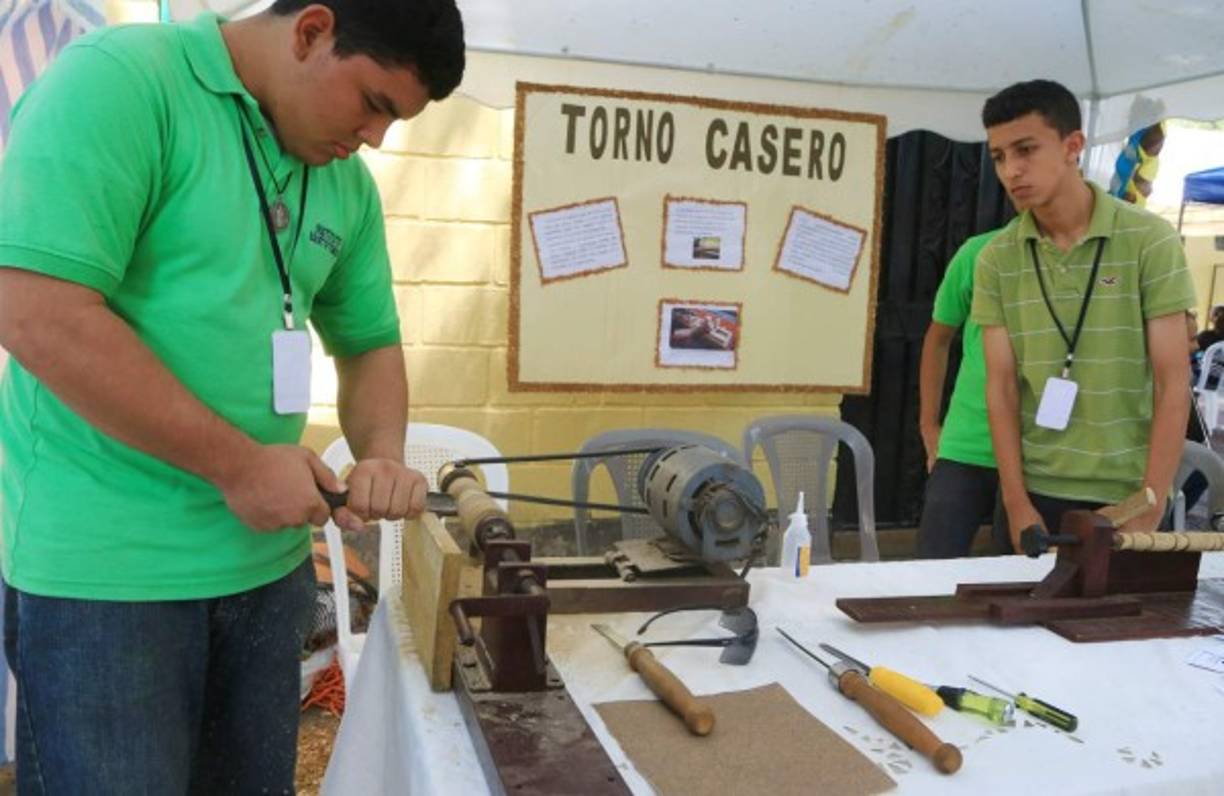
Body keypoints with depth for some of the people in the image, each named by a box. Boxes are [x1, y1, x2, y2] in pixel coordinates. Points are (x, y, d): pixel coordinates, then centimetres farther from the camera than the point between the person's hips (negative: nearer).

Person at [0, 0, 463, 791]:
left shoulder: (348, 185, 7)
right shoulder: (118, 79, -13)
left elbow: (371, 342, 16)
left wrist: (383, 456, -5)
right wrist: (239, 464, -19)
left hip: (267, 562, 7)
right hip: (104, 565, -6)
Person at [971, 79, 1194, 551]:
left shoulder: (1151, 240, -6)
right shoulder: (995, 260, 0)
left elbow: (1173, 384, -7)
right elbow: (1001, 384, -1)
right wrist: (1016, 503, -8)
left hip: (1128, 496, -1)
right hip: (1035, 494, 2)